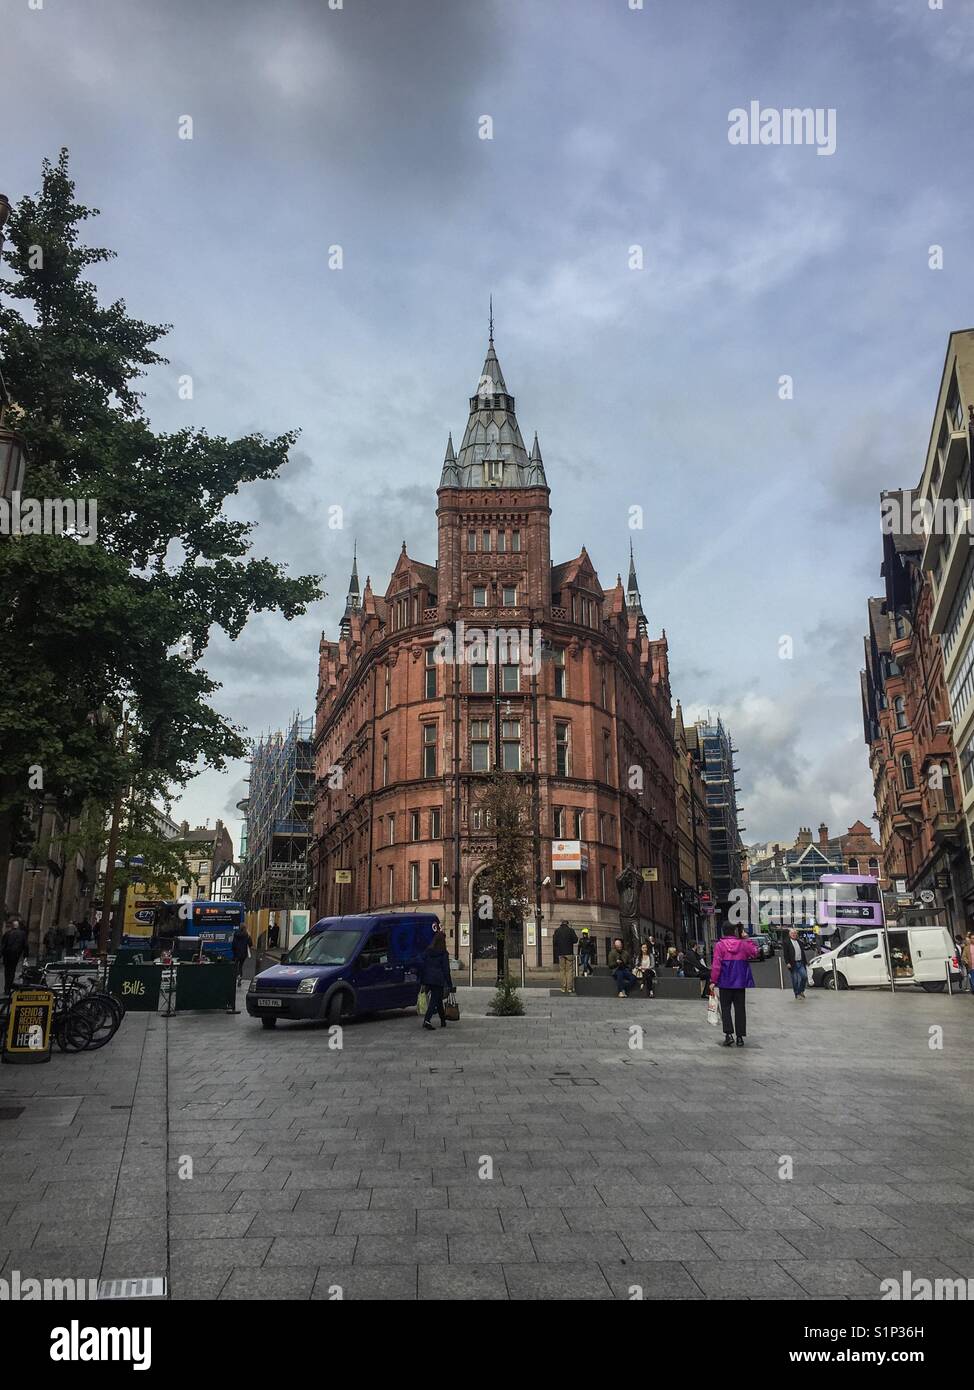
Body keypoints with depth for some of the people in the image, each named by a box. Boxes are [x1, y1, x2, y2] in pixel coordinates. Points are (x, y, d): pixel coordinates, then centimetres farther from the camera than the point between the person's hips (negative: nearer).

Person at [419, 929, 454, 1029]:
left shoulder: (427, 951, 5)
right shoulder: (444, 953, -6)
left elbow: (421, 964, 3)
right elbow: (446, 970, -5)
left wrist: (422, 981, 7)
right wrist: (450, 985, -1)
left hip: (428, 979, 5)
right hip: (438, 980, -5)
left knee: (438, 1000, 19)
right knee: (435, 1000, -3)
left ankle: (443, 1021, 28)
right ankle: (427, 1020, -20)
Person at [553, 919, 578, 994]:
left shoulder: (557, 931, 4)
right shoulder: (570, 930, -4)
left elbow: (554, 942, 3)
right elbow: (575, 940, -3)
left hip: (560, 953, 3)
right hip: (569, 953, -3)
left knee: (563, 970, 9)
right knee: (570, 970, 0)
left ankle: (563, 988, 5)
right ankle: (570, 988, -6)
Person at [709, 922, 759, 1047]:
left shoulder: (720, 945, -9)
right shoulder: (743, 944, 0)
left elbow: (716, 965, -12)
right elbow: (755, 953, 18)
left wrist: (713, 980, -7)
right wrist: (749, 940, 24)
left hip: (725, 982, -3)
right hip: (740, 982, 3)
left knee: (726, 1008, 5)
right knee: (740, 1008, 9)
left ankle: (729, 1034, -8)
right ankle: (740, 1036, 10)